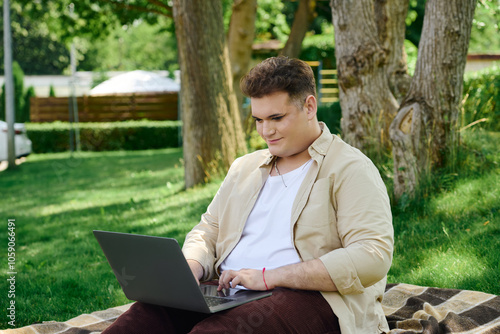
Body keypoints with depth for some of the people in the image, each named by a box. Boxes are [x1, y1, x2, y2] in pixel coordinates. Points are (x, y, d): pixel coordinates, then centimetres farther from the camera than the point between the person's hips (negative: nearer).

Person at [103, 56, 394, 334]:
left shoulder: (350, 169, 0)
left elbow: (372, 257, -13)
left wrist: (269, 277, -18)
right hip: (228, 294, 6)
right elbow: (207, 232, 26)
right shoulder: (244, 168, 24)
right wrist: (191, 269, -1)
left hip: (310, 298, -5)